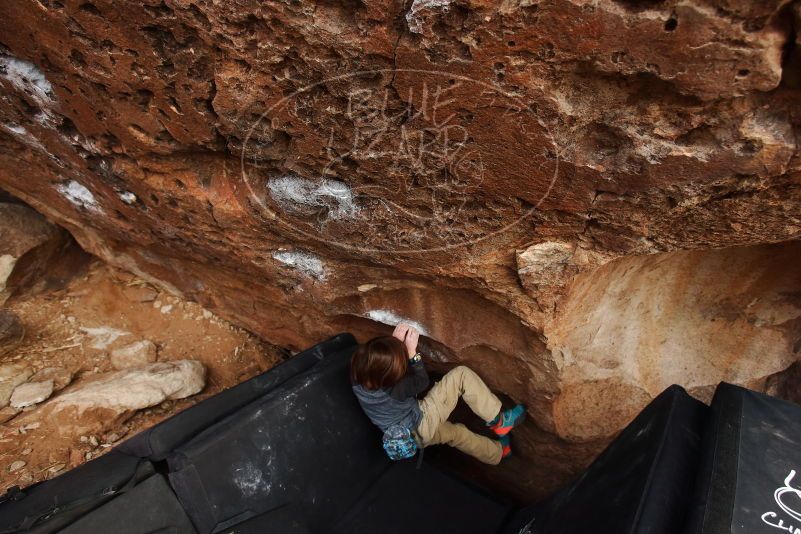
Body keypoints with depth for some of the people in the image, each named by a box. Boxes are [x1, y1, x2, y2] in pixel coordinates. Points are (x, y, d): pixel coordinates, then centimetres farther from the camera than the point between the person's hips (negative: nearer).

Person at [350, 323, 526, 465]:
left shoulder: (357, 375, -21)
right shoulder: (395, 390, -37)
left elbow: (376, 356, 1)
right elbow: (422, 381, -17)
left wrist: (395, 340, -12)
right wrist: (412, 351, -18)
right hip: (421, 428, -7)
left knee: (456, 432, 29)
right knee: (461, 375, -9)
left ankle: (498, 452, 49)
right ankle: (498, 420, 9)